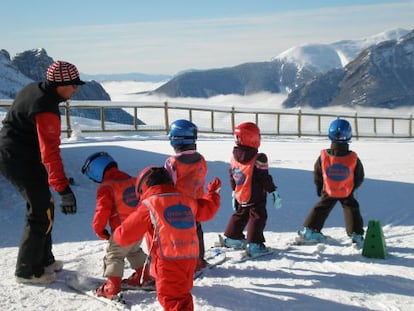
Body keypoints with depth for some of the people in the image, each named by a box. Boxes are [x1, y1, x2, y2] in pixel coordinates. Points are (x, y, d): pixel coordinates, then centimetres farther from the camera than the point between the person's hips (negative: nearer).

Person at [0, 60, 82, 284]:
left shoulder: (34, 89, 4)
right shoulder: (46, 109, -26)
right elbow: (50, 152, -32)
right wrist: (63, 188, -33)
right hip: (21, 161, -10)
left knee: (42, 206, 17)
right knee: (41, 212, -3)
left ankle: (43, 260, 29)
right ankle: (27, 270, 8)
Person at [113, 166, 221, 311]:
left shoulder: (149, 206, -6)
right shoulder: (187, 201, 11)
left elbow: (125, 235, -3)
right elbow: (208, 209, 28)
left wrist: (117, 234, 21)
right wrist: (213, 192, 47)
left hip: (168, 261, -7)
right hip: (190, 258, 7)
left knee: (172, 299, -4)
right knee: (182, 295, 21)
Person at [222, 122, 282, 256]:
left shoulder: (234, 156, -1)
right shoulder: (258, 159, -22)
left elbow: (232, 177, 9)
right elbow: (265, 179, -18)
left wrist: (234, 192, 20)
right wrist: (274, 192, -8)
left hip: (240, 197, 7)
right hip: (256, 197, -7)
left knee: (239, 216, 23)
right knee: (257, 218, 1)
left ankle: (231, 238, 32)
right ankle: (254, 245, -4)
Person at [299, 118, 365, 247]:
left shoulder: (323, 156, -21)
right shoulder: (353, 159, -21)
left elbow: (317, 175, -6)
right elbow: (359, 177, -6)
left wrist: (319, 188, 12)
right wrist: (353, 187, 14)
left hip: (328, 192, 1)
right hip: (347, 193, -1)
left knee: (320, 209, 17)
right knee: (352, 210, 13)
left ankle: (309, 229, 22)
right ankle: (356, 235, 10)